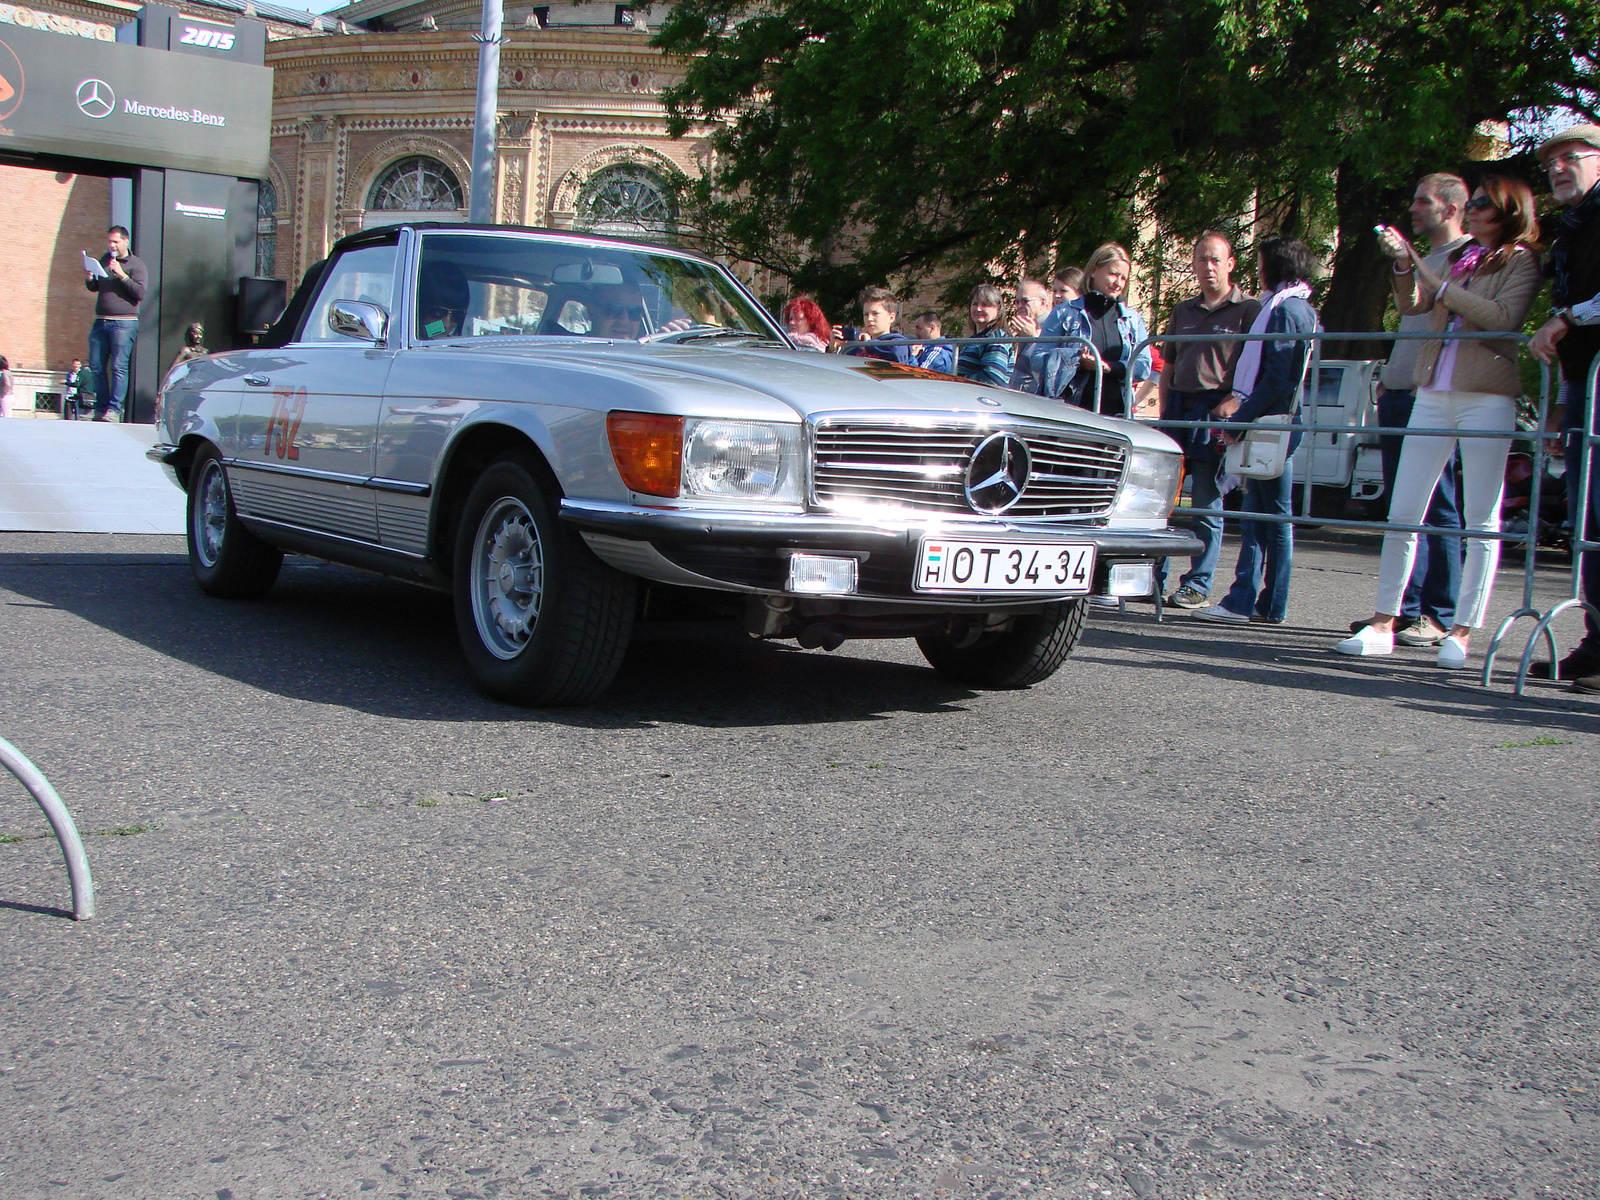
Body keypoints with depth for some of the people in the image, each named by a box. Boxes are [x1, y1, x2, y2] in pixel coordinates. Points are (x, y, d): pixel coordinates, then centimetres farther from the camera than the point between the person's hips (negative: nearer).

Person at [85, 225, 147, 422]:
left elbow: (140, 293, -11)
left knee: (119, 367, -11)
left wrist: (122, 274, -18)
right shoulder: (104, 259, 19)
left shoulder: (135, 265, 0)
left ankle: (114, 409, -11)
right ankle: (101, 408, 13)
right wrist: (89, 279, 3)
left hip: (124, 323, -7)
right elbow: (94, 288, 26)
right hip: (100, 322, 7)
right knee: (96, 367, 6)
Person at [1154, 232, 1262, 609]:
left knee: (1207, 504, -2)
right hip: (1178, 408, 5)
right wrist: (1165, 412, 11)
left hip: (1217, 411, -5)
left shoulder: (1248, 309, 1)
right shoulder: (1183, 311, 19)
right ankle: (1153, 577, 12)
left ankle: (1198, 585, 4)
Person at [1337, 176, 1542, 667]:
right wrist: (1405, 265, -8)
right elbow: (1413, 305, 8)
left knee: (1482, 521, -2)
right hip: (1432, 393, 6)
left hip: (1487, 397, -6)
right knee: (1401, 513, 2)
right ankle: (1383, 623, 5)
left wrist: (1441, 284, -12)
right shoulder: (1459, 258, 19)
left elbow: (1504, 317, -14)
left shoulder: (1520, 261, 3)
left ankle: (1463, 632, 0)